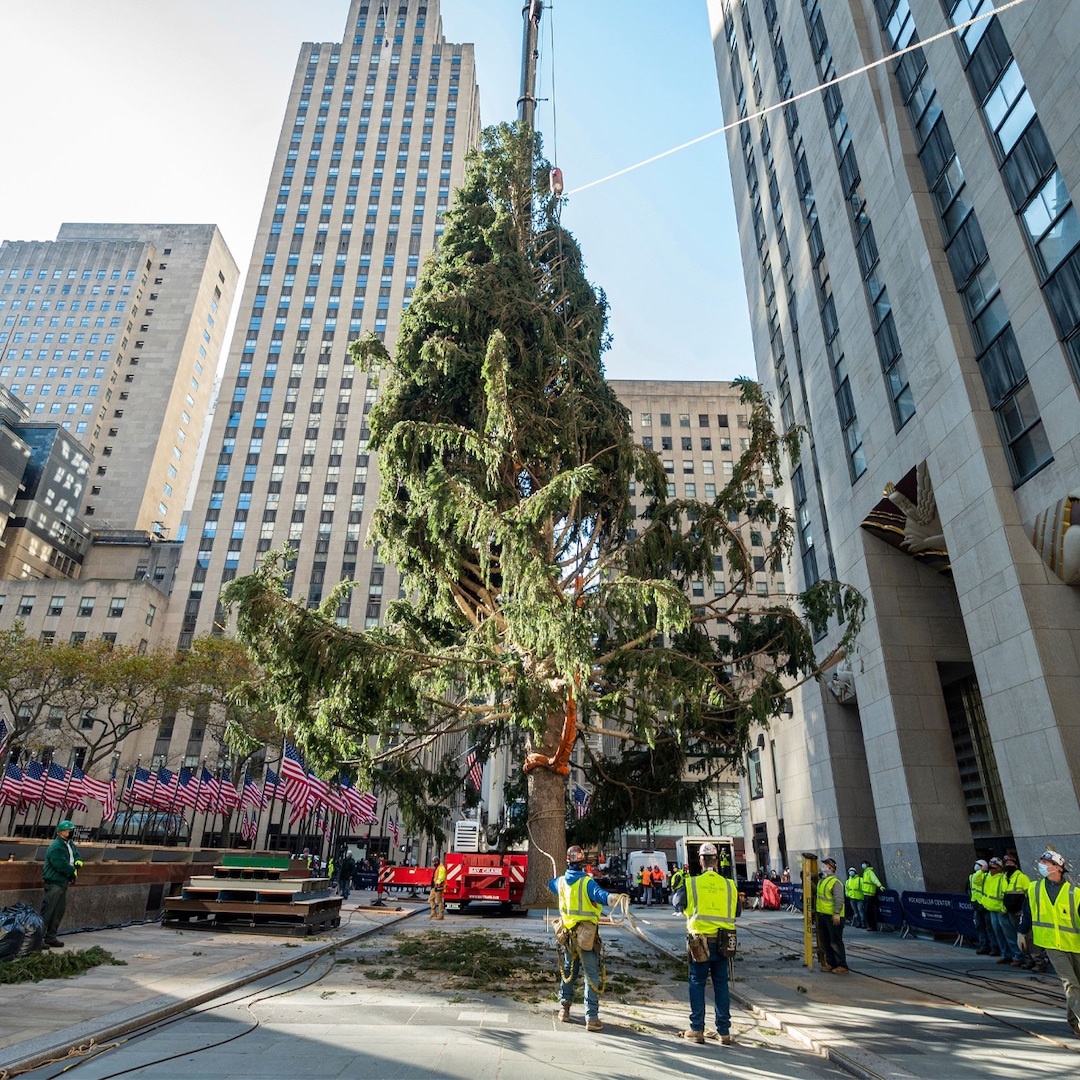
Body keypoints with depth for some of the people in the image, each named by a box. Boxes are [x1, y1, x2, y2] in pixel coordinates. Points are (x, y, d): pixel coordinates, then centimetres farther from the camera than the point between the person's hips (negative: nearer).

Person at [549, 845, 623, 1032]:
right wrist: (616, 897, -52)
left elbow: (550, 883, 29)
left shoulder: (561, 881, 4)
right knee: (591, 976, 0)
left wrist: (551, 881, 53)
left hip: (567, 935, 6)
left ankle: (564, 1007, 31)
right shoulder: (587, 882, -16)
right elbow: (600, 895, -35)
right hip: (586, 936, -6)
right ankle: (591, 1018, -1)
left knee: (568, 971, 23)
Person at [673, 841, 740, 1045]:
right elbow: (737, 912, 11)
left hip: (700, 941, -2)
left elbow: (677, 902, 6)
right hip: (722, 942, 2)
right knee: (721, 985, 13)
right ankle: (724, 1031, 17)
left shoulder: (691, 883, -8)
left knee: (697, 984, 10)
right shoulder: (729, 885, -2)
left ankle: (697, 1030, 12)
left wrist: (679, 887, 23)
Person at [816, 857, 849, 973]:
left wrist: (836, 913, -30)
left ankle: (842, 966, 4)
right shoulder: (821, 880, 13)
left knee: (835, 942, -3)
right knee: (825, 941, 14)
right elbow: (817, 893, 28)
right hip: (822, 915, 9)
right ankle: (830, 963, 24)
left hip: (833, 917, -9)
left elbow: (839, 900, -24)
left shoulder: (835, 882, -16)